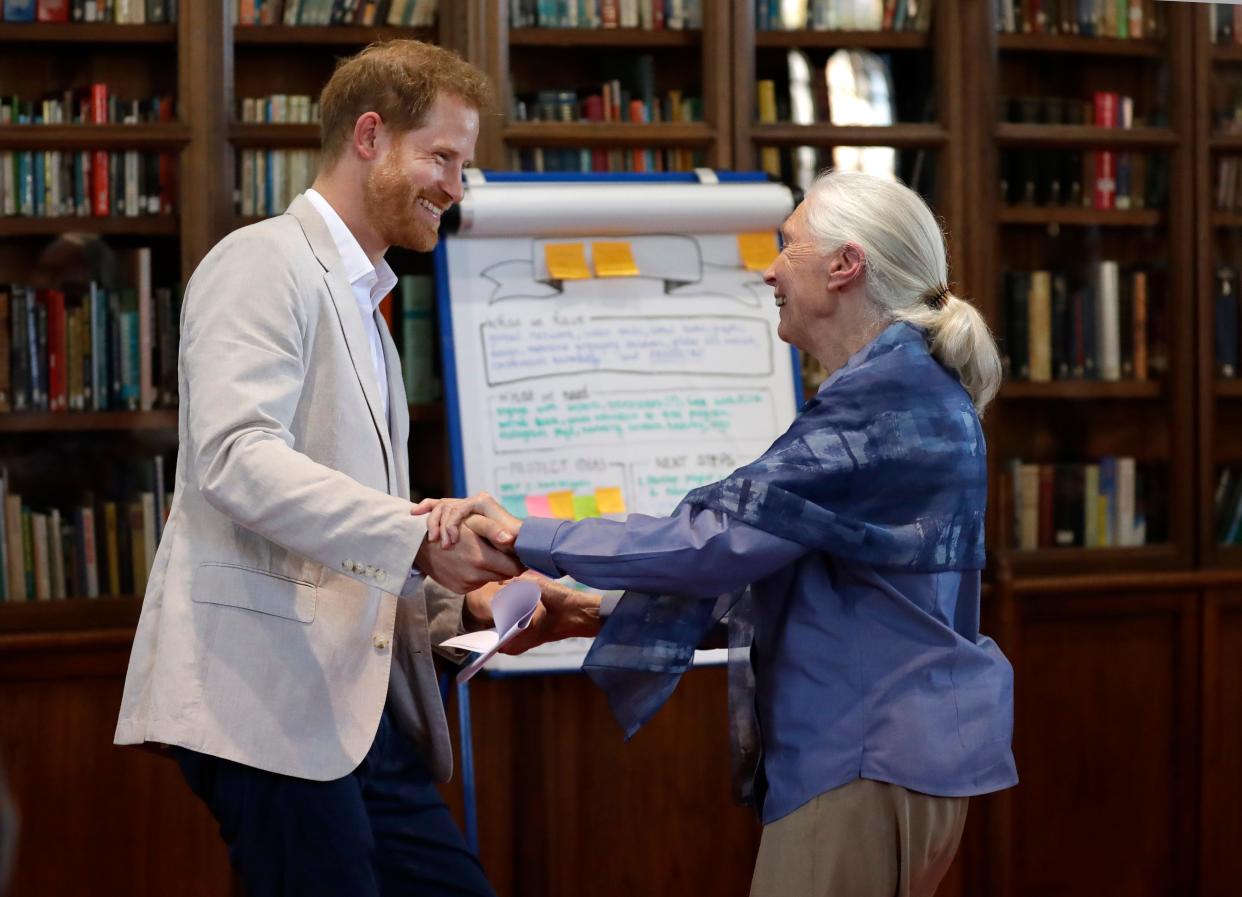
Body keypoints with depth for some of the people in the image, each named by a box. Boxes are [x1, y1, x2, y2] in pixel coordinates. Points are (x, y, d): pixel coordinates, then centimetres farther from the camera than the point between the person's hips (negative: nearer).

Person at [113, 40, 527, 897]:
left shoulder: (362, 304, 24)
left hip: (357, 698, 9)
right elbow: (236, 457, -21)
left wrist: (460, 601, 7)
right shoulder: (267, 263, -5)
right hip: (267, 696, -9)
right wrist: (421, 536, -28)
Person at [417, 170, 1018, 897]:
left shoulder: (887, 396, -17)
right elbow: (764, 557, 18)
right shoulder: (899, 388, 15)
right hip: (869, 748, 10)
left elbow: (722, 533, -21)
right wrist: (604, 613, 13)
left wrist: (526, 538, -15)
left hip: (870, 761, -10)